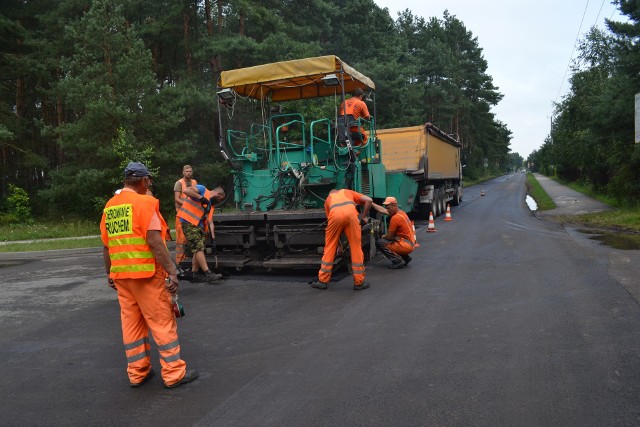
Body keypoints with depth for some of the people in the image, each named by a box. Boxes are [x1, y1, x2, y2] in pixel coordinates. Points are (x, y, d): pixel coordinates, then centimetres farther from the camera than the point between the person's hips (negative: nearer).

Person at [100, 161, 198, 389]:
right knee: (163, 322, 1)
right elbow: (154, 241, -18)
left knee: (131, 323, 14)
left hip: (120, 275, 7)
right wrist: (172, 271, -17)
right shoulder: (145, 202, -10)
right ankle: (174, 373, 7)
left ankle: (137, 372, 22)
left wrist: (110, 274, 25)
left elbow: (106, 246, 16)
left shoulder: (110, 206, 11)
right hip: (146, 273, -7)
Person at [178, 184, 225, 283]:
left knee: (198, 249, 8)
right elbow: (186, 190, -19)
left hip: (199, 225, 9)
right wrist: (201, 198, -19)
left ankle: (195, 274, 16)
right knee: (198, 248, -11)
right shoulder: (202, 189, -1)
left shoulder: (211, 204, 20)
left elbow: (210, 222, 15)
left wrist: (213, 238, 7)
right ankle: (208, 274, -14)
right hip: (189, 222, -9)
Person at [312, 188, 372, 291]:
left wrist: (338, 242, 40)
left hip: (335, 214, 1)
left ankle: (323, 281, 19)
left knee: (330, 247, 13)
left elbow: (329, 219, 34)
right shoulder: (348, 192, 38)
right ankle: (359, 282, 14)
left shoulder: (328, 199, 38)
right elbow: (369, 200, 23)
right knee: (356, 247, 8)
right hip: (351, 212, 0)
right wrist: (362, 217, 26)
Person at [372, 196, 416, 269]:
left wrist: (383, 237, 10)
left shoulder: (395, 218, -18)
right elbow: (382, 210, 17)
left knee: (379, 243, -8)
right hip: (410, 244, 9)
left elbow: (389, 236, -11)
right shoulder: (401, 212, 10)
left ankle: (398, 260, -12)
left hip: (405, 246, -9)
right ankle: (405, 258, 17)